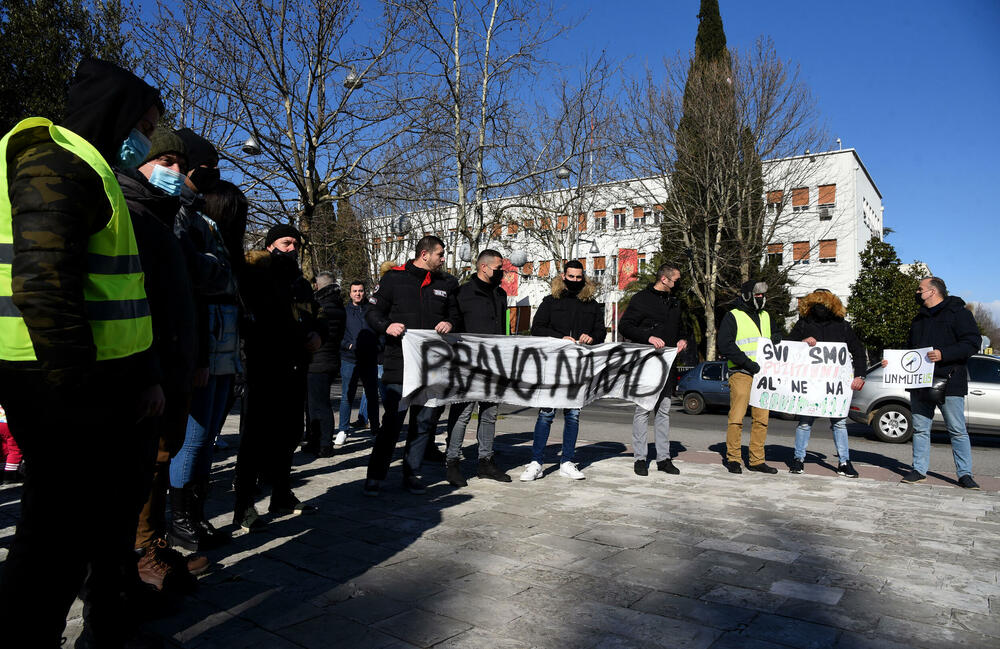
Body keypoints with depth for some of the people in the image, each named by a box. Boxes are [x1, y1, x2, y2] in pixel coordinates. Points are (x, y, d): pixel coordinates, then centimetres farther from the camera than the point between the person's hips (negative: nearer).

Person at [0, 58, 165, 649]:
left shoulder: (95, 176, 21)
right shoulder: (57, 166, -11)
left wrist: (145, 374, 18)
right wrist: (77, 395, -24)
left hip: (101, 380, 11)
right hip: (60, 386, -11)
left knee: (117, 504, 21)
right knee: (61, 536, -3)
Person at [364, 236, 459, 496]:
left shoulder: (446, 283, 14)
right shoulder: (394, 278, 4)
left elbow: (454, 314, 22)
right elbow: (373, 312, 5)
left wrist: (449, 323, -1)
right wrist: (387, 326, -15)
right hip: (400, 362, -4)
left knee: (425, 420, 7)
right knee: (393, 420, -5)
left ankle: (411, 474, 21)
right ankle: (375, 476, 8)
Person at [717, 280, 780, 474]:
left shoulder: (765, 316, 20)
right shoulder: (733, 316, -1)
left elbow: (769, 344, 28)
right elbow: (725, 345, -10)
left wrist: (774, 340, 4)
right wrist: (748, 363, -16)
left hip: (762, 373, 6)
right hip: (741, 373, -6)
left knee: (762, 418, 5)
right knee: (737, 417, -7)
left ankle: (756, 460, 13)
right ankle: (733, 458, 4)